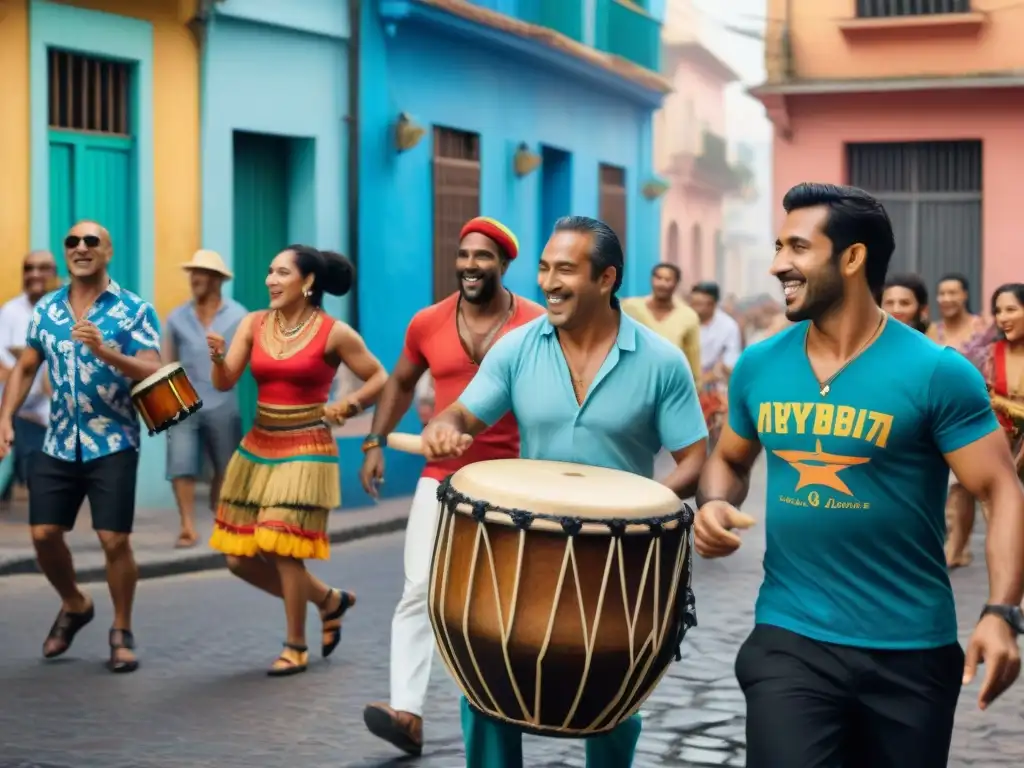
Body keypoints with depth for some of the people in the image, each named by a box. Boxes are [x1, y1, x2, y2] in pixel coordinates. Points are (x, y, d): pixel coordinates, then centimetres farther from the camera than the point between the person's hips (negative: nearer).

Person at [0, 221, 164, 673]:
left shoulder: (135, 310, -7)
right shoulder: (45, 309, 7)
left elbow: (153, 374, -15)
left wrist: (104, 351, -30)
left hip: (113, 445, -4)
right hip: (58, 443, 4)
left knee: (114, 540, -5)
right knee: (43, 534, 4)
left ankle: (122, 632, 14)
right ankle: (74, 606, 31)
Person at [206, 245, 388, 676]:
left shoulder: (334, 333, -8)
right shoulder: (253, 324, 3)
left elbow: (381, 380, -1)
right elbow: (224, 383, -4)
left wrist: (348, 406, -16)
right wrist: (217, 357, -25)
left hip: (305, 452, -6)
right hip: (256, 449, 6)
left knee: (283, 549, -13)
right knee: (240, 558, 6)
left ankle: (296, 647, 8)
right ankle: (330, 600, 26)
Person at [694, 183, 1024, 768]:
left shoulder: (936, 372, -11)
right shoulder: (758, 366, 2)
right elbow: (731, 460, 18)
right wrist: (716, 504, -5)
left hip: (910, 650, -2)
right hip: (788, 639, 2)